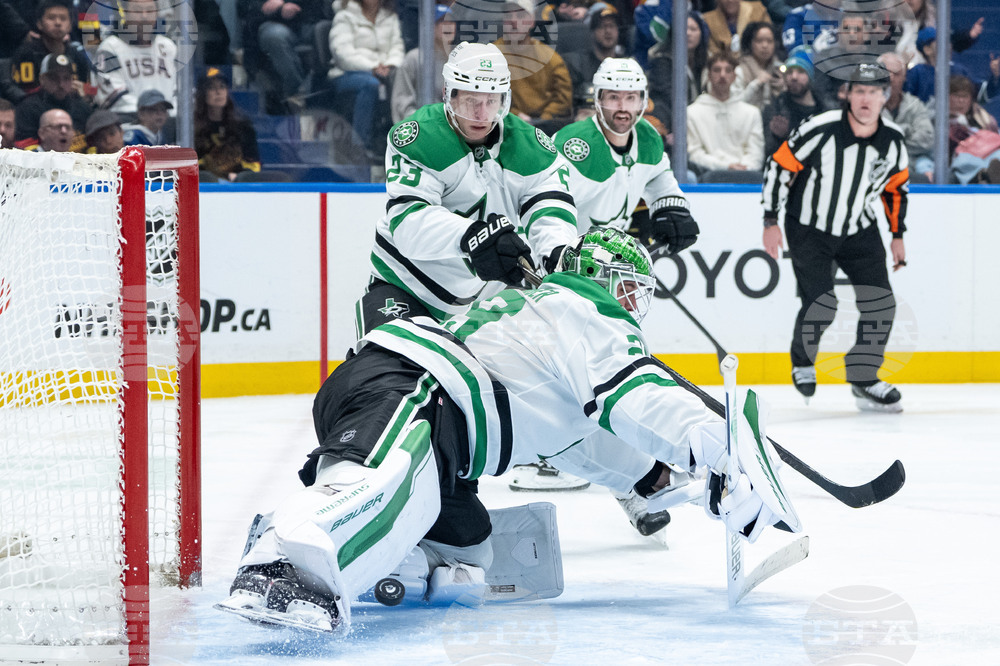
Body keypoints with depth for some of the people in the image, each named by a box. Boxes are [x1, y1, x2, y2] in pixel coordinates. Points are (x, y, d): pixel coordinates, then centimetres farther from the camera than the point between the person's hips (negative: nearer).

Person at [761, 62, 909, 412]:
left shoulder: (893, 142, -7)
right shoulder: (820, 130, -22)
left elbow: (896, 186, 11)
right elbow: (779, 166, -13)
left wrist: (898, 235, 12)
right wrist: (771, 222, -13)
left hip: (860, 232, 5)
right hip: (809, 229, -5)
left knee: (879, 302, -5)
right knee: (821, 305, -14)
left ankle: (864, 379, 10)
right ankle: (802, 362, 17)